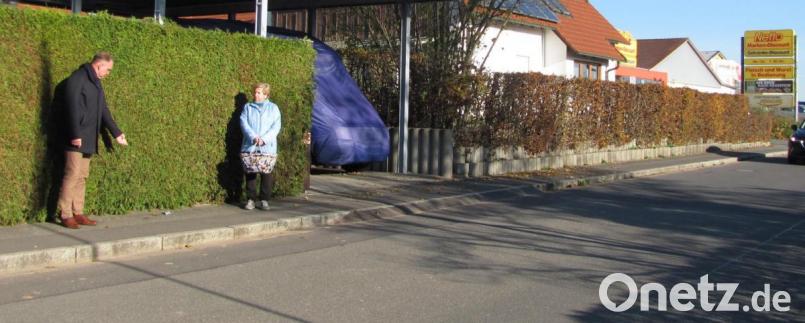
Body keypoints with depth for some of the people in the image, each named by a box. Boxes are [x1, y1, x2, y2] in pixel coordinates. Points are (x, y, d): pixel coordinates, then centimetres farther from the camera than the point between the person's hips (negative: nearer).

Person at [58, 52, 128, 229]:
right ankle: (66, 215, -5)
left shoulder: (95, 82, 18)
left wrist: (116, 133, 23)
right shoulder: (77, 79, -11)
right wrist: (75, 135, -21)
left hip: (88, 139, 9)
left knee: (82, 176, 9)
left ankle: (78, 213, 13)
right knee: (73, 175, -9)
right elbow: (72, 108, -17)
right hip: (77, 138, -9)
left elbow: (103, 110, 23)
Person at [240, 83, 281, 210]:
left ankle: (264, 200, 8)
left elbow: (276, 126, -1)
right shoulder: (248, 107, 11)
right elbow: (244, 123, -1)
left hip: (267, 147, -1)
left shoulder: (273, 108, 8)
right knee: (250, 173, 1)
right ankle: (250, 199, 8)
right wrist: (253, 137, -17)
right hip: (249, 147, 1)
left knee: (266, 173, -1)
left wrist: (264, 139, -15)